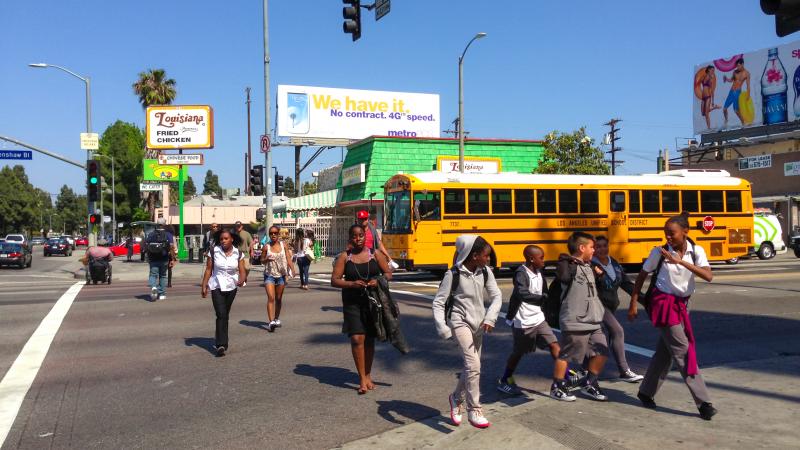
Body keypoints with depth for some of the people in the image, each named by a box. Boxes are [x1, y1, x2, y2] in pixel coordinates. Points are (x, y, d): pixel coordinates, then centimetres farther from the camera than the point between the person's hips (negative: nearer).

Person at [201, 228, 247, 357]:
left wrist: (242, 279, -27)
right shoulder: (214, 251, -6)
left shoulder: (238, 253, -4)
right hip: (217, 286, -2)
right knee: (221, 315, -14)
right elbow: (208, 269, -2)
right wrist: (204, 285, -4)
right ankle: (221, 345, -16)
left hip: (231, 287, 2)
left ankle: (219, 341, 34)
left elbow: (242, 271, -6)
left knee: (225, 315, 15)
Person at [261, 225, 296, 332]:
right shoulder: (266, 247, -2)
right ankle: (271, 321, -20)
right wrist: (266, 259, -16)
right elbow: (262, 260, 7)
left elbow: (288, 258, -3)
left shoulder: (283, 245, 1)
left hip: (281, 275, 2)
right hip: (269, 275, -2)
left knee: (278, 299, 12)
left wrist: (291, 270, -18)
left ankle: (277, 318, 31)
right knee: (271, 298, -14)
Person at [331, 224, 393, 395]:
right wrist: (352, 284, -19)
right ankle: (362, 378, -3)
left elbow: (388, 274, 7)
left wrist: (378, 281, -15)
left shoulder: (375, 254, 4)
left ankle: (368, 375, 26)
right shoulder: (344, 257, 1)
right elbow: (334, 280, -2)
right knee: (357, 338, -13)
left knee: (370, 339, 9)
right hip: (352, 302, -1)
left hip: (373, 301, 2)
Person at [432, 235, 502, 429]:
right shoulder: (453, 274, -14)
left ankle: (456, 398, 37)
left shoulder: (485, 272, -1)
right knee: (473, 364, -16)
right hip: (460, 322, -6)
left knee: (472, 366, 12)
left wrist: (490, 318, -18)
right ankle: (474, 410, -4)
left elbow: (497, 296, -2)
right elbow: (438, 302, -11)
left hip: (478, 324, 6)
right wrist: (442, 328, -21)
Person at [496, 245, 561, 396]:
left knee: (554, 344, 0)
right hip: (523, 322, -7)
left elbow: (544, 292, 16)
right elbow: (523, 295, -36)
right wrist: (543, 298, -36)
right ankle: (504, 381, 24)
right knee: (518, 352, 7)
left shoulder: (539, 272, 4)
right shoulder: (521, 274, -20)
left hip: (538, 318, 7)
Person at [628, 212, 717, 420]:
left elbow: (708, 276, -20)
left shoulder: (696, 251, -5)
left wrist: (681, 262, -31)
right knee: (683, 351, -9)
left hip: (682, 304, 4)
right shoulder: (659, 252, -10)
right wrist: (633, 303, 1)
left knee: (665, 352, 12)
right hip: (663, 303, -4)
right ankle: (703, 402, -5)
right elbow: (642, 275, 1)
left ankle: (646, 392, 28)